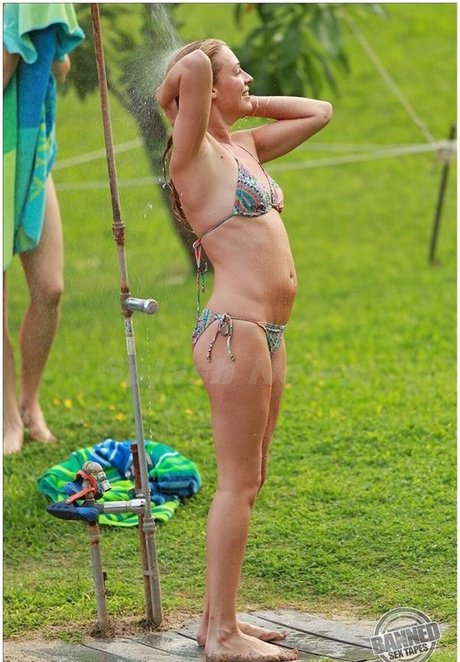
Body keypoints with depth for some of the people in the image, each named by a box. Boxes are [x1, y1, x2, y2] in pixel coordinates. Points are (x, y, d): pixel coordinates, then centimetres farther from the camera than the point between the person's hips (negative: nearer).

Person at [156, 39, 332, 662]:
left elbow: (319, 112, 27)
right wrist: (170, 101, -3)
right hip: (235, 327, -9)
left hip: (267, 331, 9)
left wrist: (247, 105, 18)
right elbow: (193, 65, -23)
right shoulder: (195, 153, -8)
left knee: (247, 483, 12)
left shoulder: (245, 147, 16)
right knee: (238, 483, -7)